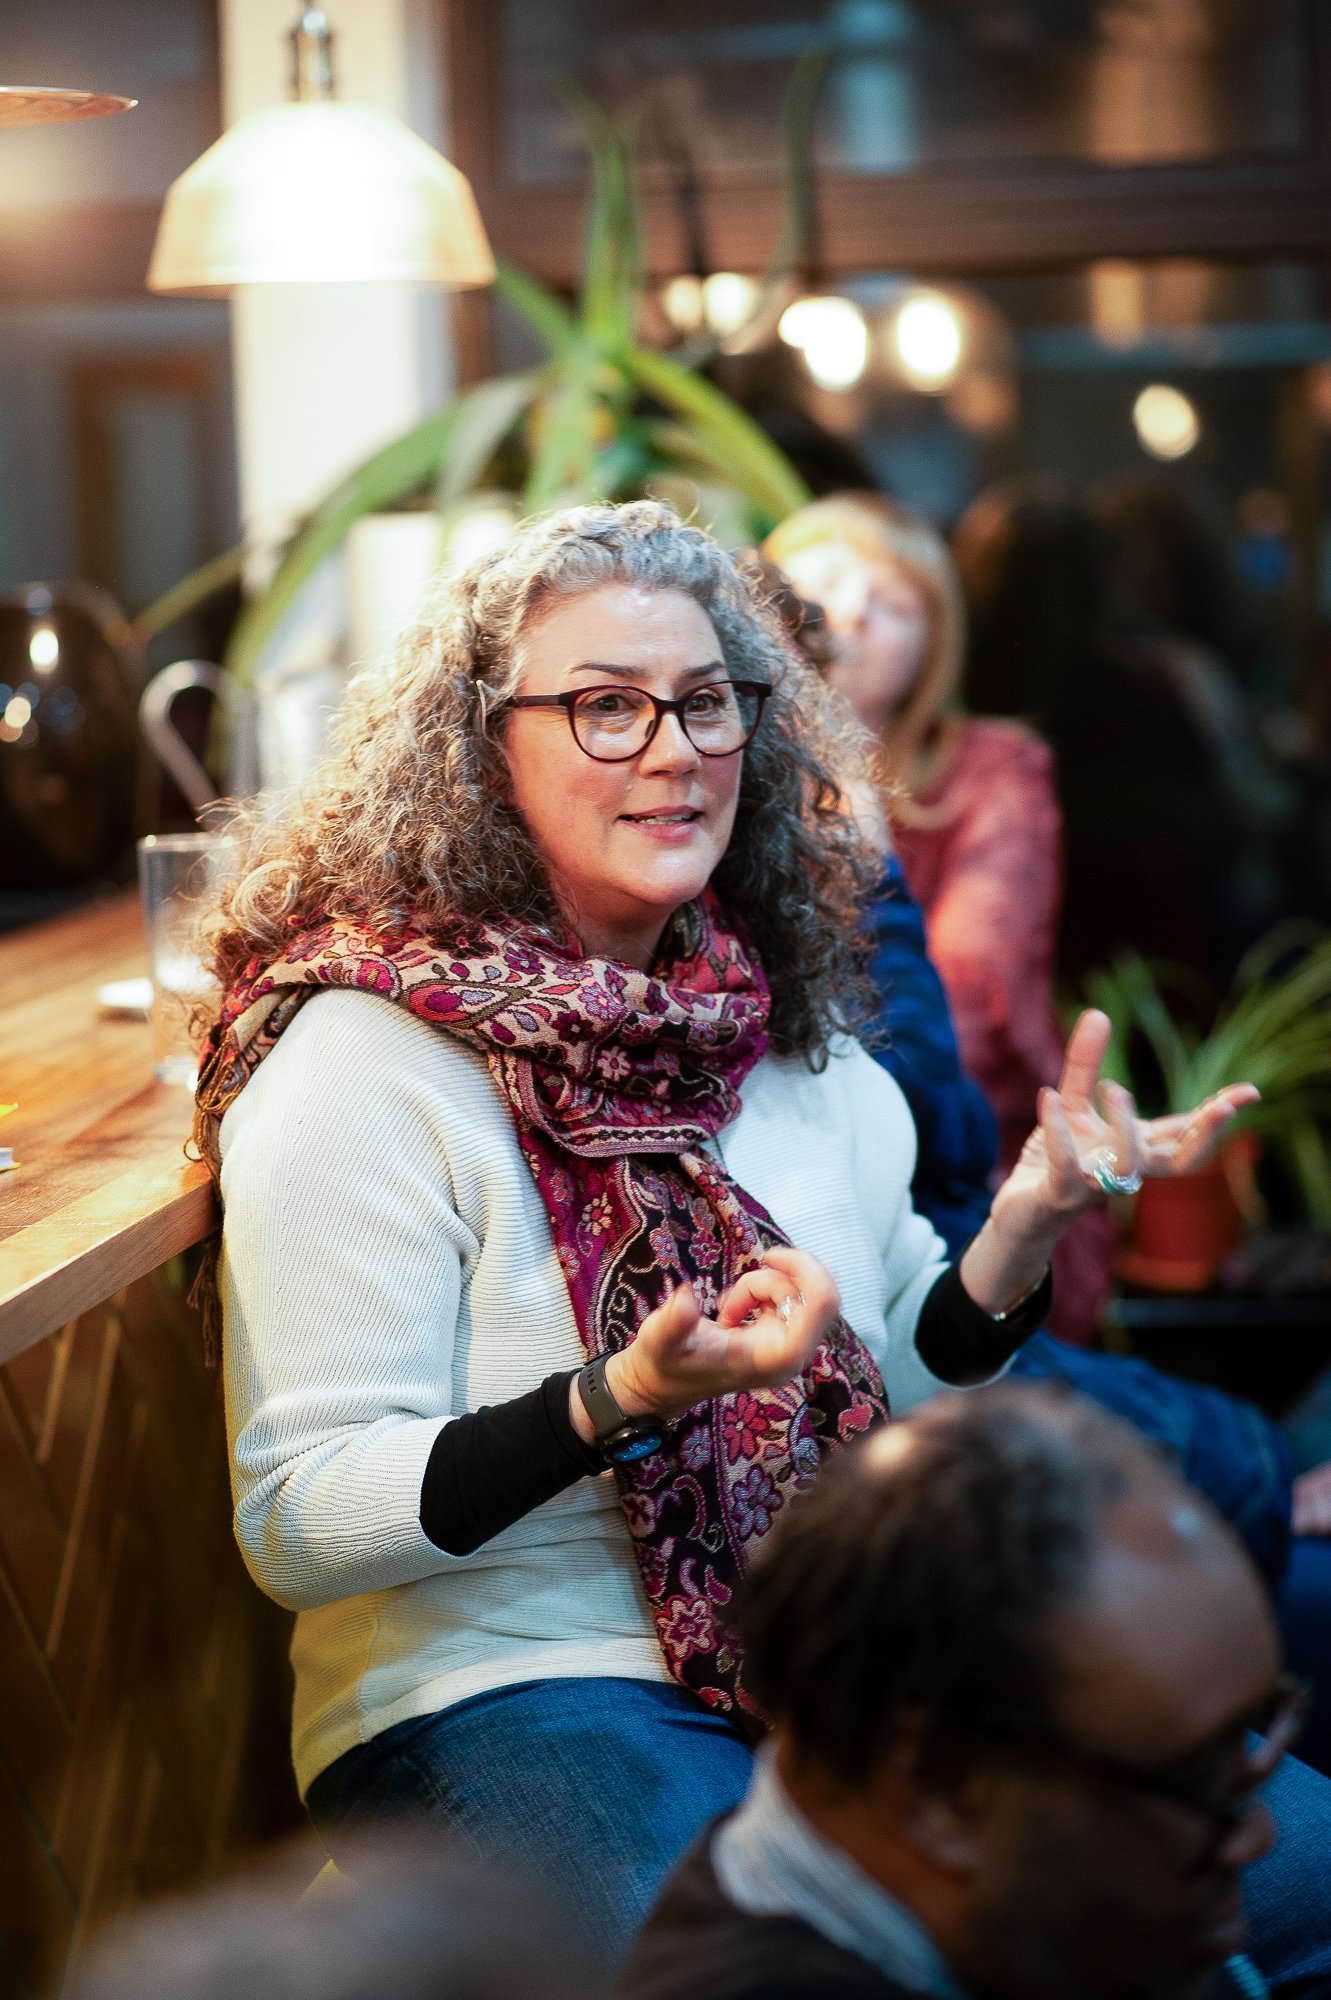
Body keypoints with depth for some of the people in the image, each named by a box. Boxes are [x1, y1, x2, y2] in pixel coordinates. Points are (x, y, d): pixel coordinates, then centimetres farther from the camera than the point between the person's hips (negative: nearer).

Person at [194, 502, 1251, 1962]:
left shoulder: (789, 1024, 10)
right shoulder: (369, 1062, -11)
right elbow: (296, 1525, -14)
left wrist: (1026, 1224, -5)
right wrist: (623, 1402, -27)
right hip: (515, 1689, -6)